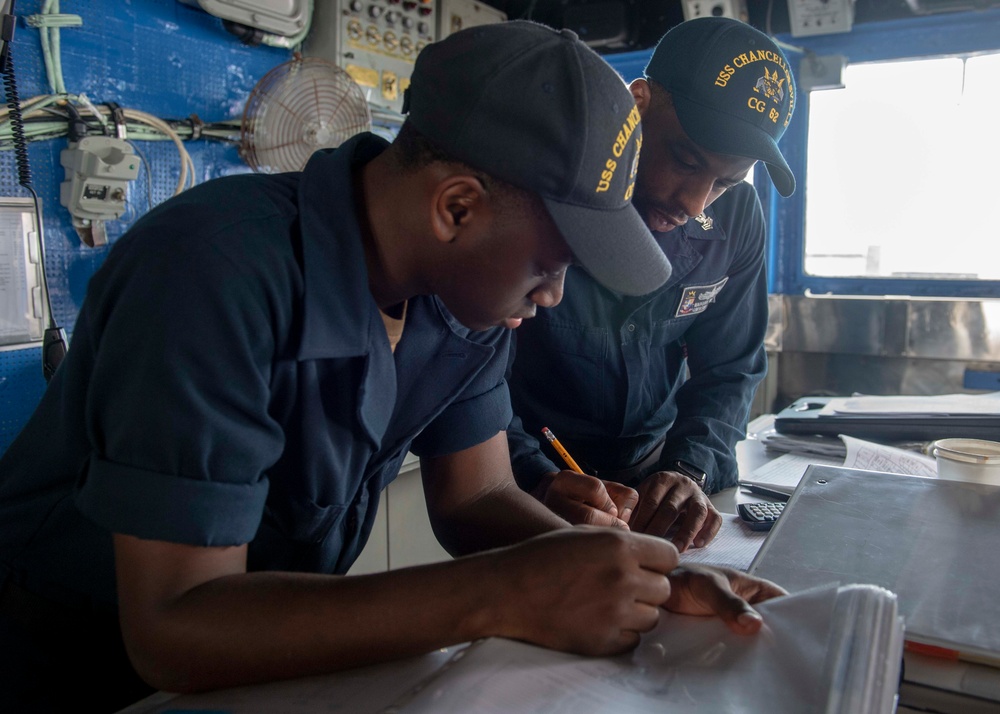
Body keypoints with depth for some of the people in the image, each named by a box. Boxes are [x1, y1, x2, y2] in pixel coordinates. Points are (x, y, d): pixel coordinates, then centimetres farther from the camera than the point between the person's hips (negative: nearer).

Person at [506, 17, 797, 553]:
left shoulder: (736, 218, -6)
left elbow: (729, 371, 2)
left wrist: (690, 469, -16)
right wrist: (539, 482, -33)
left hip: (651, 468, 5)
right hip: (528, 481, -4)